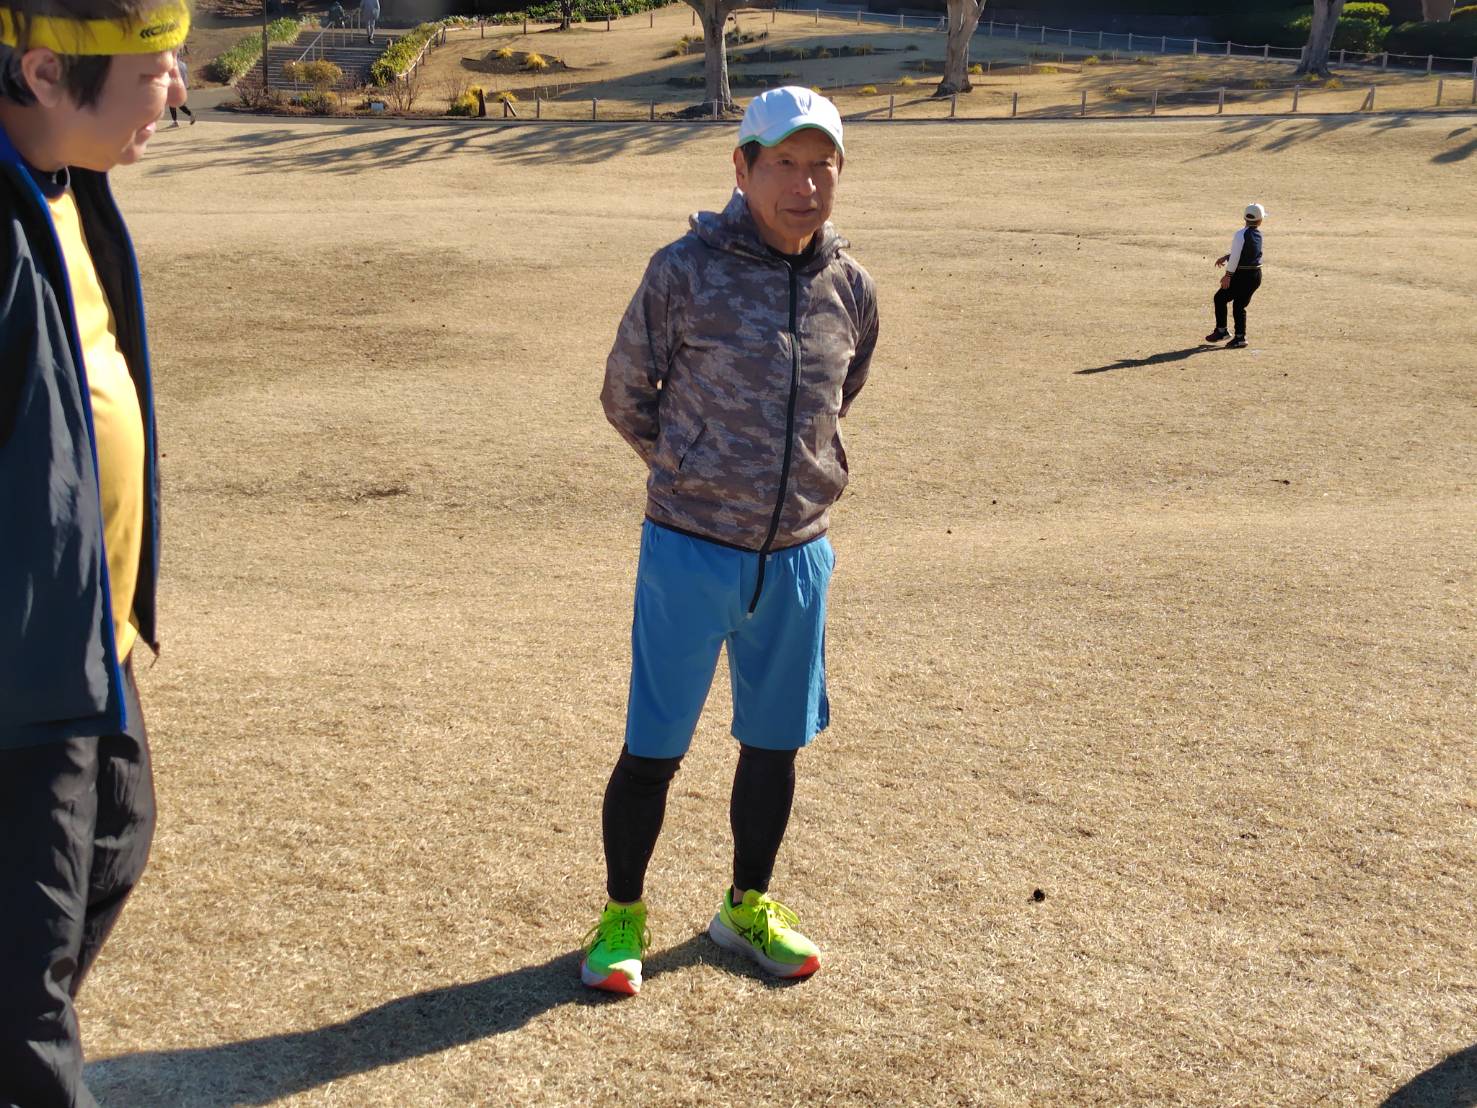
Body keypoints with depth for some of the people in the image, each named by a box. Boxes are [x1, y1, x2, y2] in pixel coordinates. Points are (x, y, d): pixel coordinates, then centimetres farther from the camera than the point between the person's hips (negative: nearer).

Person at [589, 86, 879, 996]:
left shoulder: (851, 290, 2)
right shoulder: (686, 270, -11)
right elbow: (626, 394, 1)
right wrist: (695, 474, 7)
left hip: (798, 555, 4)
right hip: (691, 552, -4)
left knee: (776, 742, 15)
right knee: (655, 746, 4)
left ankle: (748, 905, 35)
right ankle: (623, 914, 25)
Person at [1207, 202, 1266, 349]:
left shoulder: (1241, 235, -16)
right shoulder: (1258, 234, 7)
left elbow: (1235, 257, -18)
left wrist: (1228, 275, -13)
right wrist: (1226, 257, 13)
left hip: (1242, 275, -7)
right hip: (1256, 275, 7)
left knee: (1220, 298, 8)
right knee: (1240, 304, 13)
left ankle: (1221, 330, 10)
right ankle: (1240, 336, 9)